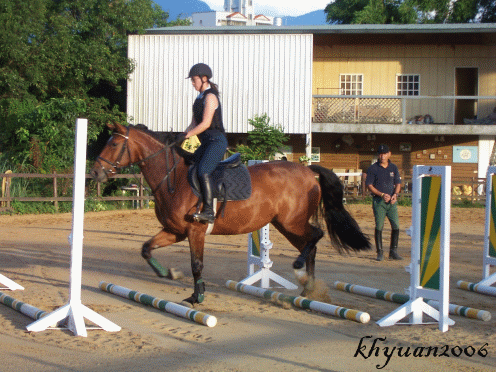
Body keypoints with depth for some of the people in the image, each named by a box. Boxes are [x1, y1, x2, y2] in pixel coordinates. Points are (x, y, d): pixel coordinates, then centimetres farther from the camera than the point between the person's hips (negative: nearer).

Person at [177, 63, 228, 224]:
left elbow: (205, 123, -17)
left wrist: (186, 135, -14)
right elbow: (194, 124, 19)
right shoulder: (200, 98, 18)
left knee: (203, 171, -26)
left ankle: (209, 211, -30)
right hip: (206, 143, 10)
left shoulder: (210, 97, -10)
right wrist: (182, 136, 4)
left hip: (217, 141, -10)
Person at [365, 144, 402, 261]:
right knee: (379, 226, -5)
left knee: (396, 226, -2)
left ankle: (393, 252, 8)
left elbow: (398, 183, 12)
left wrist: (395, 194, -9)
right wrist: (382, 194, -14)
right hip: (378, 201, -3)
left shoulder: (393, 168, 12)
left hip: (391, 201, 4)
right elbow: (369, 185, -4)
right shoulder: (373, 168, 0)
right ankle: (379, 252, 2)